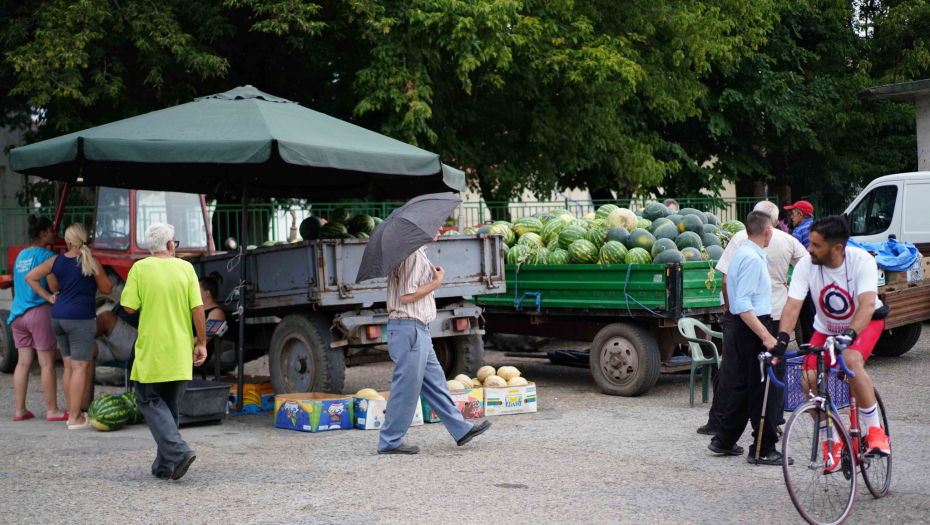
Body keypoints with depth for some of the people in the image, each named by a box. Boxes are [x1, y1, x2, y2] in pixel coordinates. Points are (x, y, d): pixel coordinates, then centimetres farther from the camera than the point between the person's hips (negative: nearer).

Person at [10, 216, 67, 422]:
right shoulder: (45, 256, -9)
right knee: (47, 363, -2)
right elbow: (54, 285, -16)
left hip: (17, 314, 8)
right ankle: (52, 410, 1)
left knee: (23, 362, 9)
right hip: (40, 312, -8)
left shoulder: (21, 255, 16)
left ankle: (20, 410, 10)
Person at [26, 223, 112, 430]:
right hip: (81, 318, -6)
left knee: (69, 366, 14)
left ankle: (74, 412, 20)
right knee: (80, 367, -3)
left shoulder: (56, 261, 7)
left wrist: (48, 297, 15)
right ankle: (75, 418, -4)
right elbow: (106, 289, 1)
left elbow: (30, 277, 13)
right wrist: (100, 275, 18)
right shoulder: (91, 262, -7)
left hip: (58, 317, 6)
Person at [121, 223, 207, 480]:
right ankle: (165, 466, 16)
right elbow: (198, 308, -3)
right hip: (180, 352, 3)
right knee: (170, 405, 14)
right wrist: (201, 342, 4)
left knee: (149, 401, 6)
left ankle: (177, 451, -13)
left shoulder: (140, 269, -6)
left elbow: (129, 307, -8)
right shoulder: (185, 268, 0)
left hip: (151, 350, -3)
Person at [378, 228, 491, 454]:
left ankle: (461, 429, 22)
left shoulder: (419, 252, 16)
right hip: (409, 328, -11)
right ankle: (390, 442, 7)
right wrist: (436, 282, -13)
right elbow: (406, 296, -22)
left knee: (435, 383, 15)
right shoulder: (411, 255, -17)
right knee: (407, 387, -3)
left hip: (418, 330, 11)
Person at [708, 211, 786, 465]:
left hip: (744, 326, 10)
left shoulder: (742, 253, 13)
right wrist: (765, 336, -28)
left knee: (746, 385, 17)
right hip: (752, 327, -10)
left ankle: (724, 440, 24)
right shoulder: (753, 258, -18)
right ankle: (763, 450, 3)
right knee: (762, 388, -3)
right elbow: (743, 304, -25)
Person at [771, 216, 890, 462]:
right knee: (809, 380, -16)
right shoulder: (806, 266, -22)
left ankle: (875, 430, -19)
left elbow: (867, 305, -39)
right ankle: (832, 442, 5)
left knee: (851, 360, -35)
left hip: (865, 322, -3)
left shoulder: (862, 261, -29)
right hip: (826, 328, 3)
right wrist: (782, 338, -44)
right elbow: (793, 305, -28)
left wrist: (850, 334, -55)